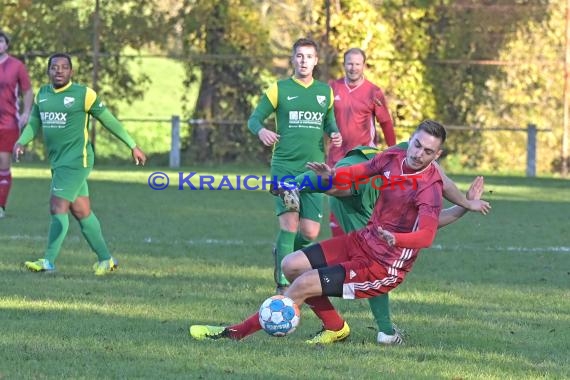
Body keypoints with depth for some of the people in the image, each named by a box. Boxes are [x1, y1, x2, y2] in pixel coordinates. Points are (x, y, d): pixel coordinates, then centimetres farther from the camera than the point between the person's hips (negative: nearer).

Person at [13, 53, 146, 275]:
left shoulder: (83, 94, -7)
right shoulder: (42, 95, 10)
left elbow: (109, 120, 0)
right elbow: (34, 123, 19)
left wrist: (133, 146, 5)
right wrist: (21, 142, -1)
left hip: (76, 161, -7)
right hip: (58, 162, 7)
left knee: (58, 208, -13)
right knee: (81, 212, 11)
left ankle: (49, 262, -11)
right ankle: (105, 260, 21)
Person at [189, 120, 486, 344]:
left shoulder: (429, 188, -24)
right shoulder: (392, 158, -3)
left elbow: (426, 235, -37)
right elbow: (360, 172, 15)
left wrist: (396, 239, -56)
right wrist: (331, 175, -6)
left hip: (384, 267, -8)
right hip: (363, 241, 8)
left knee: (303, 286, -12)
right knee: (291, 265, 6)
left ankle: (236, 333, -1)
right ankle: (335, 328, 17)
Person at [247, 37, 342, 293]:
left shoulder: (325, 91, 12)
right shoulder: (280, 89, 1)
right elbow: (254, 119, 1)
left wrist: (334, 133, 1)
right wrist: (261, 131, -22)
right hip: (285, 167, -3)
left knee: (310, 232, -2)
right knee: (289, 224, -13)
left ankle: (283, 252, 32)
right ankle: (283, 287, -7)